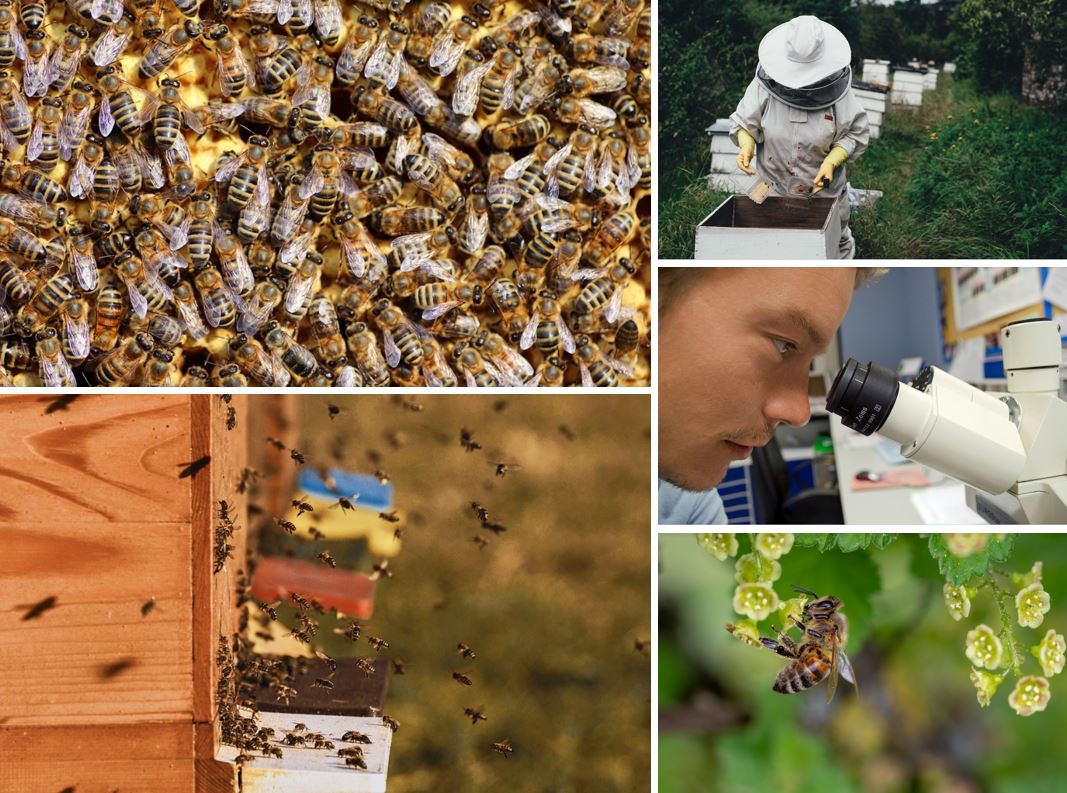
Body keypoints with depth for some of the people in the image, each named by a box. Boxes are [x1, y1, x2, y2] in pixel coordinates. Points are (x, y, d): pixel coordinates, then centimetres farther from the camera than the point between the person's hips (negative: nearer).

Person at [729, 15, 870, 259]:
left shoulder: (837, 87, -17)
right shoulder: (765, 84, -16)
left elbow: (856, 133, -7)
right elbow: (744, 123, -4)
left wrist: (832, 161, -22)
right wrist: (746, 146, -25)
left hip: (824, 186, 0)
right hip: (776, 186, 0)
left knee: (835, 244, 18)